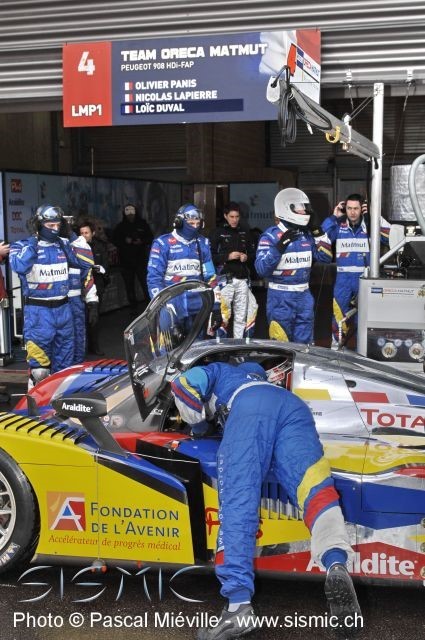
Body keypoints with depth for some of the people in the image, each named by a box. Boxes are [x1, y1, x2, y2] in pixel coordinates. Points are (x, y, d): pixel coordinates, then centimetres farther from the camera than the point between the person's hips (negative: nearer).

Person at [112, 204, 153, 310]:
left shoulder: (142, 224, 5)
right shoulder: (120, 226, 6)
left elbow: (150, 238, 8)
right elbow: (114, 240, 7)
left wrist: (142, 241, -12)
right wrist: (125, 241, -11)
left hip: (141, 260, -2)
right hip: (125, 261, 2)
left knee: (146, 283, -10)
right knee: (129, 285, 7)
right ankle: (133, 308, 16)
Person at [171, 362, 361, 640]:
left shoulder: (217, 371, 35)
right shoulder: (254, 372, 50)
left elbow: (183, 384, 18)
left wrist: (198, 424, 32)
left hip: (248, 405, -4)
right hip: (294, 405, 4)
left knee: (237, 498, -15)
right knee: (315, 488, -13)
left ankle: (239, 604, -31)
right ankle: (337, 564, -43)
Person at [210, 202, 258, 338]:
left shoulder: (245, 233, 15)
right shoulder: (219, 233, 3)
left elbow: (253, 253, 19)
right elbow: (211, 256, -2)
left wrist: (247, 257, -2)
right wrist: (228, 256, -14)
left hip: (242, 279, 4)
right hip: (225, 278, -4)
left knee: (241, 316, 8)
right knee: (223, 314, -11)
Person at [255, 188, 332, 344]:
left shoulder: (307, 234, 6)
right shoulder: (271, 235, -11)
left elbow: (326, 257, 11)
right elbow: (262, 269, -19)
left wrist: (317, 232, 2)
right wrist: (280, 246, -27)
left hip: (304, 296, 6)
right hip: (281, 297, -6)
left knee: (304, 342, 15)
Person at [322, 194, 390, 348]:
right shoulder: (339, 226, 2)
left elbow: (389, 236, -10)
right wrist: (334, 217, -9)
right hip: (343, 278, 0)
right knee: (339, 313, 3)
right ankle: (337, 344, 14)